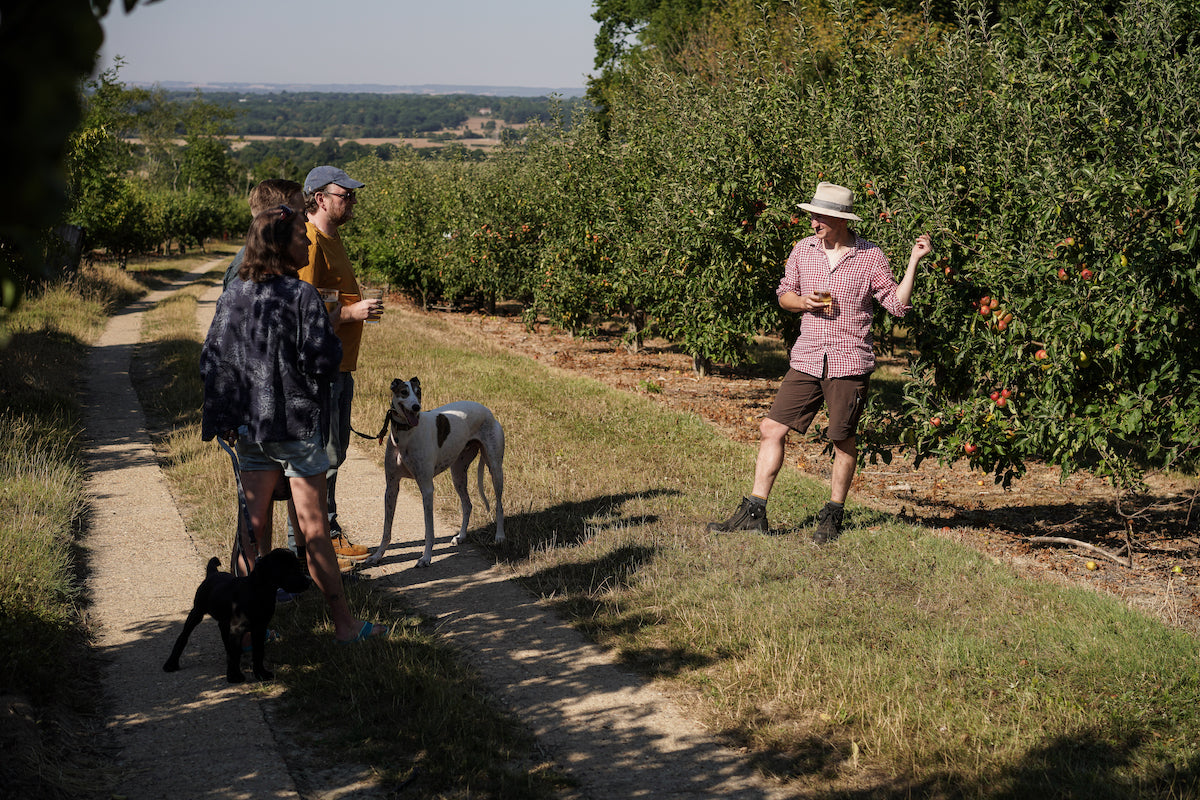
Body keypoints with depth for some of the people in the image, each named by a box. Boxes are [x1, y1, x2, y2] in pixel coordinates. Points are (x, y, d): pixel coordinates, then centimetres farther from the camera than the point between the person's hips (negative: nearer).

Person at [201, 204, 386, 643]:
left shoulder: (232, 294, 4)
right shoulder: (301, 296, -15)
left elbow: (210, 360, 7)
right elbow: (321, 361, -19)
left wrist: (227, 416, 14)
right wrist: (332, 340, 2)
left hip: (247, 425, 6)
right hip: (296, 424, -6)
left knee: (254, 525, 11)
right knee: (313, 529, 2)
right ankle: (344, 623, 11)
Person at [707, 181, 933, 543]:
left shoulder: (870, 257, -3)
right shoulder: (803, 250, 7)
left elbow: (897, 304, -2)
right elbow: (784, 295, 17)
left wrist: (914, 261, -11)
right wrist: (804, 302, -5)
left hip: (849, 364, -3)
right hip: (807, 360, 3)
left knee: (843, 442, 5)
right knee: (771, 429, -2)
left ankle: (832, 516, 22)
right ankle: (754, 513, 4)